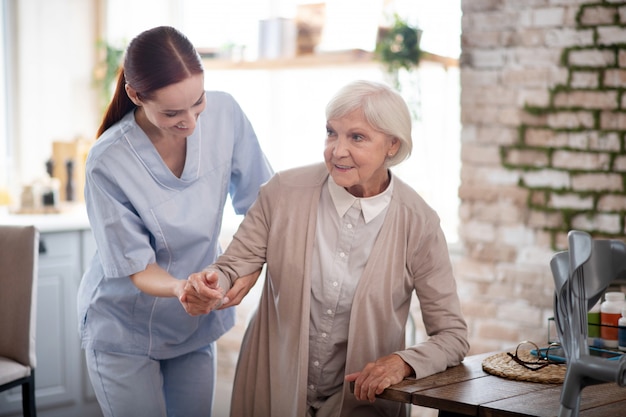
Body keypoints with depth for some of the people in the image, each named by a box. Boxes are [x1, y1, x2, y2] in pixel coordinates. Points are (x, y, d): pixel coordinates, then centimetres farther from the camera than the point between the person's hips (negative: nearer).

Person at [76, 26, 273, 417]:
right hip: (125, 330, -4)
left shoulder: (225, 113, -16)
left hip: (196, 324, 4)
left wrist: (249, 265, -16)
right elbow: (134, 266, -19)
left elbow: (260, 200, -3)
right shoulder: (107, 162, -26)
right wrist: (178, 288, -39)